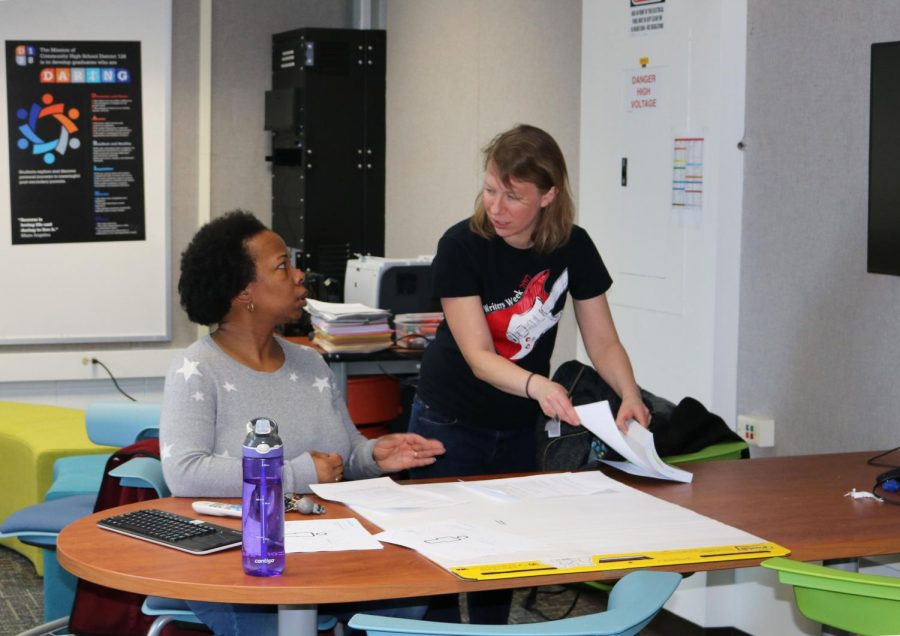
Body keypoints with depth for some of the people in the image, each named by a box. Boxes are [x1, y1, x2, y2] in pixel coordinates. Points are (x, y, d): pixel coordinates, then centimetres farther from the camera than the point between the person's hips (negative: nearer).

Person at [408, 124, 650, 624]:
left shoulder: (573, 248, -10)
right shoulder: (461, 246, -21)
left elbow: (602, 341, -4)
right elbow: (478, 356, -25)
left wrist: (629, 395, -24)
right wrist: (536, 384, -44)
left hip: (519, 428, 3)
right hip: (451, 424, -3)